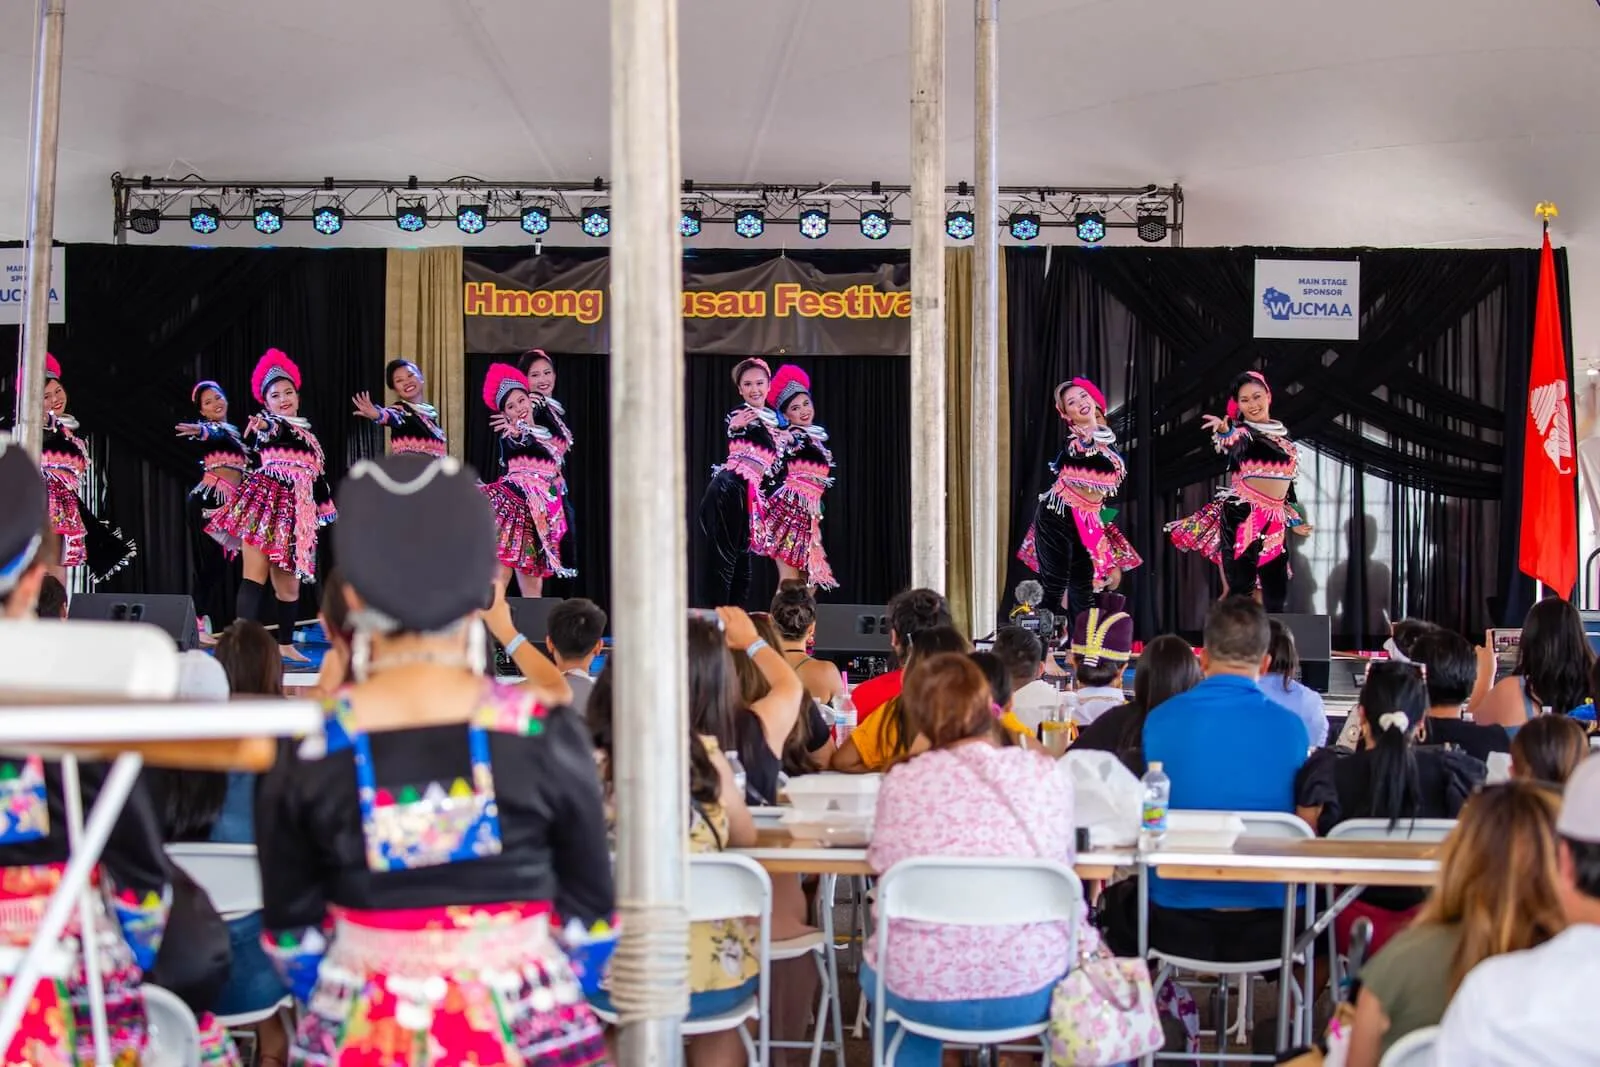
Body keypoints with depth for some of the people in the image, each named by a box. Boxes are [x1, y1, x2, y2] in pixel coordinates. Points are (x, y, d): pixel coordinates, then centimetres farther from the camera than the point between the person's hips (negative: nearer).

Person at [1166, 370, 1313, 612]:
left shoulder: (1283, 434, 13)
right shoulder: (1241, 431, -6)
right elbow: (1234, 445, -32)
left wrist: (1293, 520, 23)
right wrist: (1224, 432, -56)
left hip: (1274, 521, 6)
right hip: (1242, 515, -6)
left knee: (1275, 593, 7)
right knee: (1240, 586, -8)